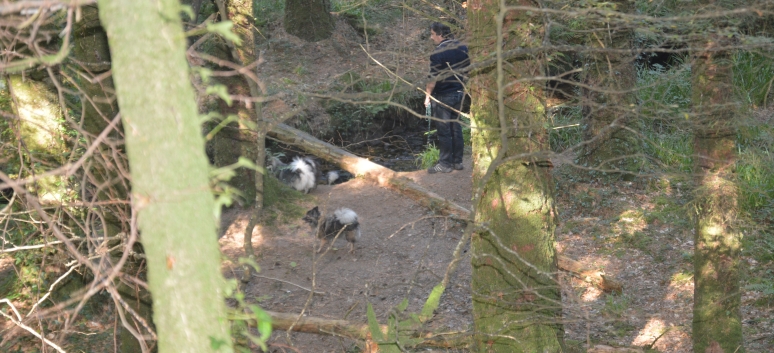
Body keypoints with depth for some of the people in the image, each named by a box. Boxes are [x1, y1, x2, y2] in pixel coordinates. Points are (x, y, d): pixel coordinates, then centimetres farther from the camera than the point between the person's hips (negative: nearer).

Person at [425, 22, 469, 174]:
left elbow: (434, 78, -18)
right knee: (456, 127, 14)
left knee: (444, 131, 1)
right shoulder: (463, 48, 4)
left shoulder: (437, 53, -17)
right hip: (459, 93, 7)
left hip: (443, 96, -7)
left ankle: (445, 164, 5)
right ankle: (457, 161, 19)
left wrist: (427, 95, -8)